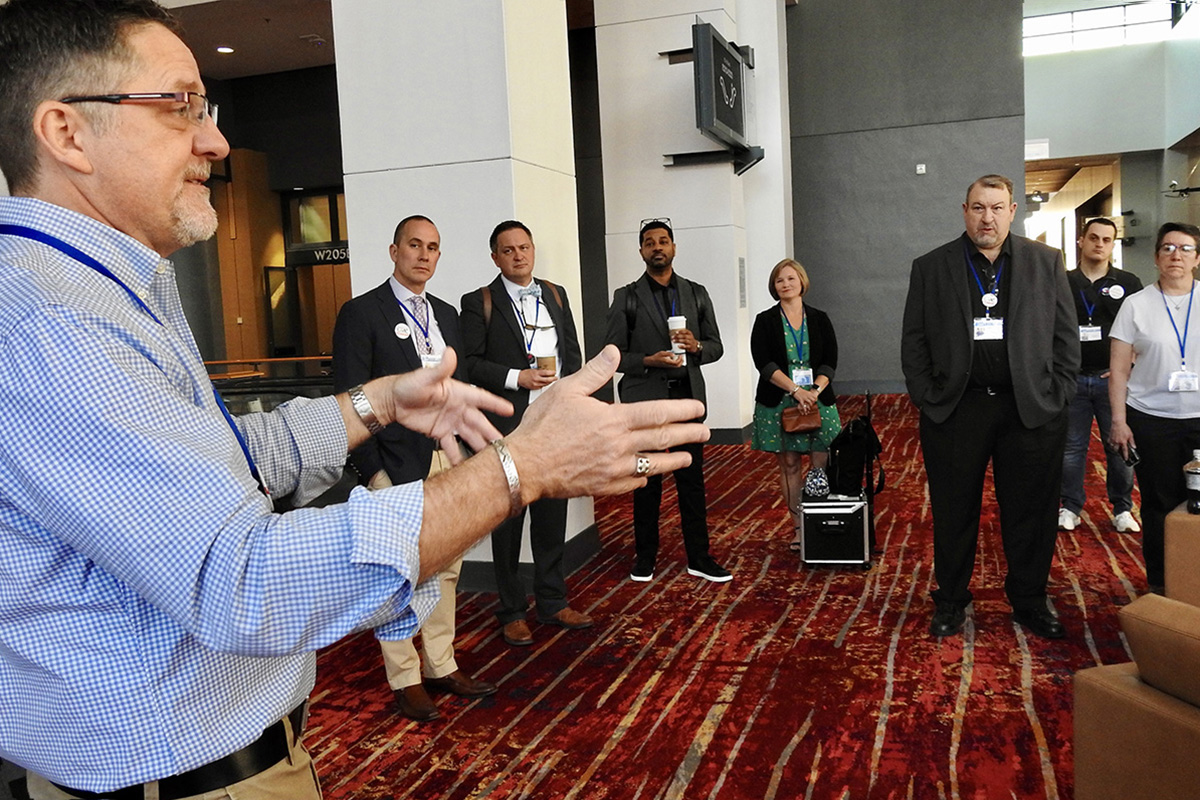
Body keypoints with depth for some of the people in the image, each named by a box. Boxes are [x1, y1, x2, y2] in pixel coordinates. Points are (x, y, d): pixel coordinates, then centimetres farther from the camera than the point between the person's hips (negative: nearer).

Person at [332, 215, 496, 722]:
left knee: (446, 569, 13)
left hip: (446, 458, 7)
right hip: (397, 464, -6)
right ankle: (405, 680, 16)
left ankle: (441, 668, 26)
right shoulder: (361, 313, -6)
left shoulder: (446, 314, 15)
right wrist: (372, 471, -14)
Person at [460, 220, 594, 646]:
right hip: (506, 430, -4)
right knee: (507, 523, 6)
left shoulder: (555, 295, 13)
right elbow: (469, 363, -9)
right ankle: (512, 613, 19)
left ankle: (553, 603, 26)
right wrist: (517, 378, -18)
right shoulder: (479, 303, -2)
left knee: (552, 519, 12)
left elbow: (572, 352, 13)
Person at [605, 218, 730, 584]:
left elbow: (716, 346, 12)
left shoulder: (696, 294, 10)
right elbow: (613, 354, -1)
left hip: (687, 399, 2)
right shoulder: (627, 298, 1)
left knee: (692, 482, 5)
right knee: (647, 484, 6)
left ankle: (699, 558, 16)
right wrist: (648, 361, -17)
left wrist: (696, 346, -10)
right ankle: (645, 557, 20)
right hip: (645, 402, -2)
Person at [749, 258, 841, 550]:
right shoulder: (765, 321, 4)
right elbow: (763, 362, -7)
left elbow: (830, 361, 3)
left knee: (822, 465, -4)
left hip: (817, 400, 1)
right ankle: (797, 527, 11)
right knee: (789, 464, 2)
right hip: (778, 402, -1)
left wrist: (816, 390, -14)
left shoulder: (819, 319, 9)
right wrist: (796, 390, -17)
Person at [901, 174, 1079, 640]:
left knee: (1031, 514, 9)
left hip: (1031, 411, 1)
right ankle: (950, 602, 22)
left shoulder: (1046, 263, 7)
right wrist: (927, 399, -4)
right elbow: (913, 342, 4)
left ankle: (1029, 602, 27)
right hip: (955, 411, -1)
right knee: (954, 513, 8)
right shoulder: (930, 268, 4)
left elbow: (1066, 337, 7)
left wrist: (1055, 398, -1)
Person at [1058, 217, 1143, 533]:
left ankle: (1122, 508, 17)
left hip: (1113, 378, 0)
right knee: (1072, 447, 5)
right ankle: (1070, 507, 16)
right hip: (1072, 378, 0)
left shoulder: (1128, 283, 6)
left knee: (1120, 447, 3)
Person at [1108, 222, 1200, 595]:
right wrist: (1118, 420, -3)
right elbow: (1119, 369, 3)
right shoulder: (1137, 305, 2)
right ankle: (1159, 585, 20)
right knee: (1159, 505, 7)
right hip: (1151, 420, -1)